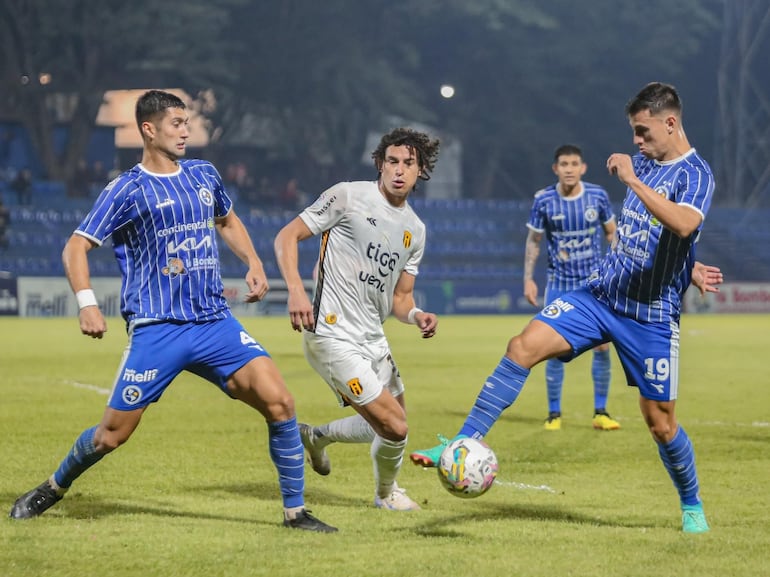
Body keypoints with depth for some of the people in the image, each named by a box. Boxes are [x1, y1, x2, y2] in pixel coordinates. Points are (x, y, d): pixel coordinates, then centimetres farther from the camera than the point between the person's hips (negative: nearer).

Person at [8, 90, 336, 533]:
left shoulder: (204, 175, 13)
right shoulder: (128, 190, -3)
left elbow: (228, 221, 32)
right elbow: (76, 248, -3)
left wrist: (254, 264, 16)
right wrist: (88, 305, -17)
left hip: (216, 322, 4)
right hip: (156, 330, -4)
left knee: (279, 402, -13)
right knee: (113, 434, -1)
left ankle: (295, 511, -2)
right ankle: (54, 488, 29)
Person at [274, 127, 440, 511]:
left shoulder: (415, 230, 12)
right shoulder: (348, 197, -8)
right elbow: (287, 236, -7)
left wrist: (417, 316, -5)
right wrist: (295, 289, -22)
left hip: (373, 340, 8)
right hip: (333, 336, -8)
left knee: (387, 426, 18)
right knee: (395, 428, -10)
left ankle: (316, 436, 41)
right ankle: (387, 493, 21)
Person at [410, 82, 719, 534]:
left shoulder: (696, 173, -12)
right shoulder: (644, 163, 10)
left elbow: (684, 225, -34)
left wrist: (631, 179, -34)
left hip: (651, 315, -6)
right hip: (601, 294, 6)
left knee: (660, 420, 3)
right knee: (525, 346, -14)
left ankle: (693, 507, 27)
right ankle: (465, 445, -13)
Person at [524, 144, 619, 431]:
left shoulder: (598, 196, -6)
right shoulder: (543, 200, -9)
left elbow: (611, 233, 7)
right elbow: (533, 240, 2)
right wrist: (528, 279, -3)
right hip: (559, 285, -1)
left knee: (602, 346, -3)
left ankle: (600, 413, 8)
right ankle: (554, 413, 11)